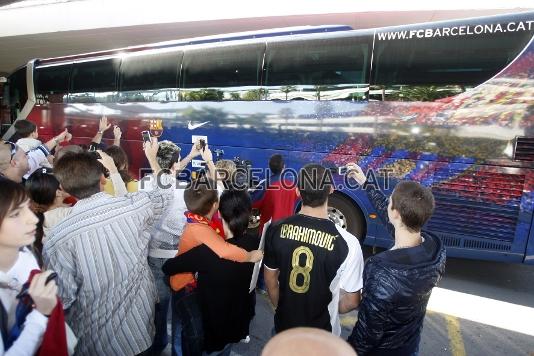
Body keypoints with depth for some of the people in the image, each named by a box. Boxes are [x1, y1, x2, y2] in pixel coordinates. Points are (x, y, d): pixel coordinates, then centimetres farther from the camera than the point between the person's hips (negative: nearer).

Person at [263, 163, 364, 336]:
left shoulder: (276, 229, -18)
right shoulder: (347, 242, -27)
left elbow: (270, 278, -4)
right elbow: (351, 301, -15)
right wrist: (329, 310, 6)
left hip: (284, 324, 2)